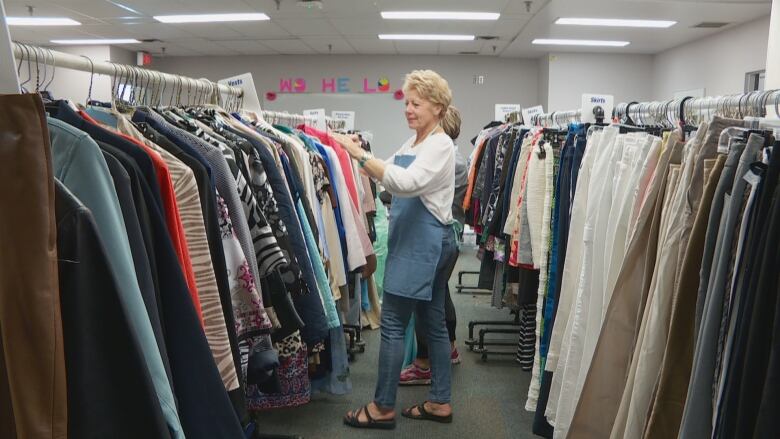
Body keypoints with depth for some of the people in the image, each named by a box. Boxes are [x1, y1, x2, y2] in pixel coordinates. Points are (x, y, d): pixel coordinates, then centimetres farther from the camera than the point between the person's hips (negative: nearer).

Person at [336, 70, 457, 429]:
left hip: (423, 244, -9)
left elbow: (406, 183, -28)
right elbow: (387, 175, 17)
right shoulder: (412, 143, 16)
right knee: (434, 323, 13)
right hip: (419, 243, 9)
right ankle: (440, 402, 23)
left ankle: (383, 408, 9)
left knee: (392, 324, -4)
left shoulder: (440, 145, -13)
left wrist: (360, 155, -29)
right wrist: (359, 157, 1)